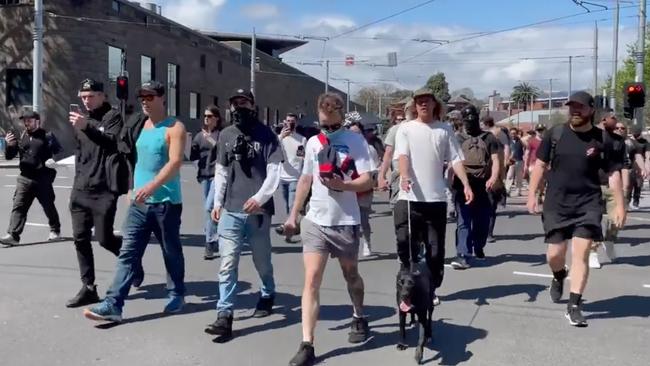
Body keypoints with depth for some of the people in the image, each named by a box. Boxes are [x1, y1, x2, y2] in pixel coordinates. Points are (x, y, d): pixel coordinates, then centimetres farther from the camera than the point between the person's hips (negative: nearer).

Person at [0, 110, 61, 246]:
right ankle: (12, 235, -10)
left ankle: (55, 230, 28)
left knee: (48, 206, 9)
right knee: (18, 207, -6)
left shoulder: (47, 136, -1)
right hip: (25, 178, 3)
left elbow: (59, 154, 3)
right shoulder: (20, 137, 10)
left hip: (43, 179, -3)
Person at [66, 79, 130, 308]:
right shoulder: (82, 118, 17)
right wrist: (79, 177, 19)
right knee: (80, 239, 3)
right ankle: (88, 289, 10)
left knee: (104, 238, -6)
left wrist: (87, 127, -33)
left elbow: (113, 142, -21)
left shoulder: (112, 117, -3)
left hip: (104, 189, -6)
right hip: (80, 190, 6)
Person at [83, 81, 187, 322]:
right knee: (128, 253, 0)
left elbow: (175, 162, -22)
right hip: (139, 202, 6)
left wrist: (152, 186, -33)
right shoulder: (139, 125, 12)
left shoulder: (174, 128, -10)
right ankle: (113, 304, -2)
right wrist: (133, 188, 16)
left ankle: (176, 295, 27)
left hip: (166, 202, -6)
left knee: (172, 252, 9)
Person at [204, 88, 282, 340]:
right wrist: (217, 202, 9)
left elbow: (274, 171, -8)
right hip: (230, 211, 2)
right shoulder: (225, 135, 9)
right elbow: (221, 172, 14)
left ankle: (267, 296, 40)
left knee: (262, 261, 14)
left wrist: (259, 198, -21)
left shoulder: (266, 135, -2)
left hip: (258, 211, -2)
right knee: (227, 263, -5)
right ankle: (224, 315, -3)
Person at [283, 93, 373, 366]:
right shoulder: (313, 143, 6)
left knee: (351, 275, 17)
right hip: (315, 221, 3)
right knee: (311, 280, -6)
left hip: (345, 221, -2)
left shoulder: (356, 142, -6)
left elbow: (367, 182, -12)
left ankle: (358, 318, 45)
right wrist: (293, 213, 18)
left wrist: (342, 185, -31)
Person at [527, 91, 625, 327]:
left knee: (581, 254, -7)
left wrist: (619, 206, -2)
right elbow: (540, 164, 5)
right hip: (556, 203, 1)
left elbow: (613, 173, 2)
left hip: (588, 204, -1)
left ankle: (574, 307, 1)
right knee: (555, 253, 5)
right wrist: (532, 194, 0)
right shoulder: (555, 134, 0)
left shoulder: (602, 139, -2)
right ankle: (559, 277, 41)